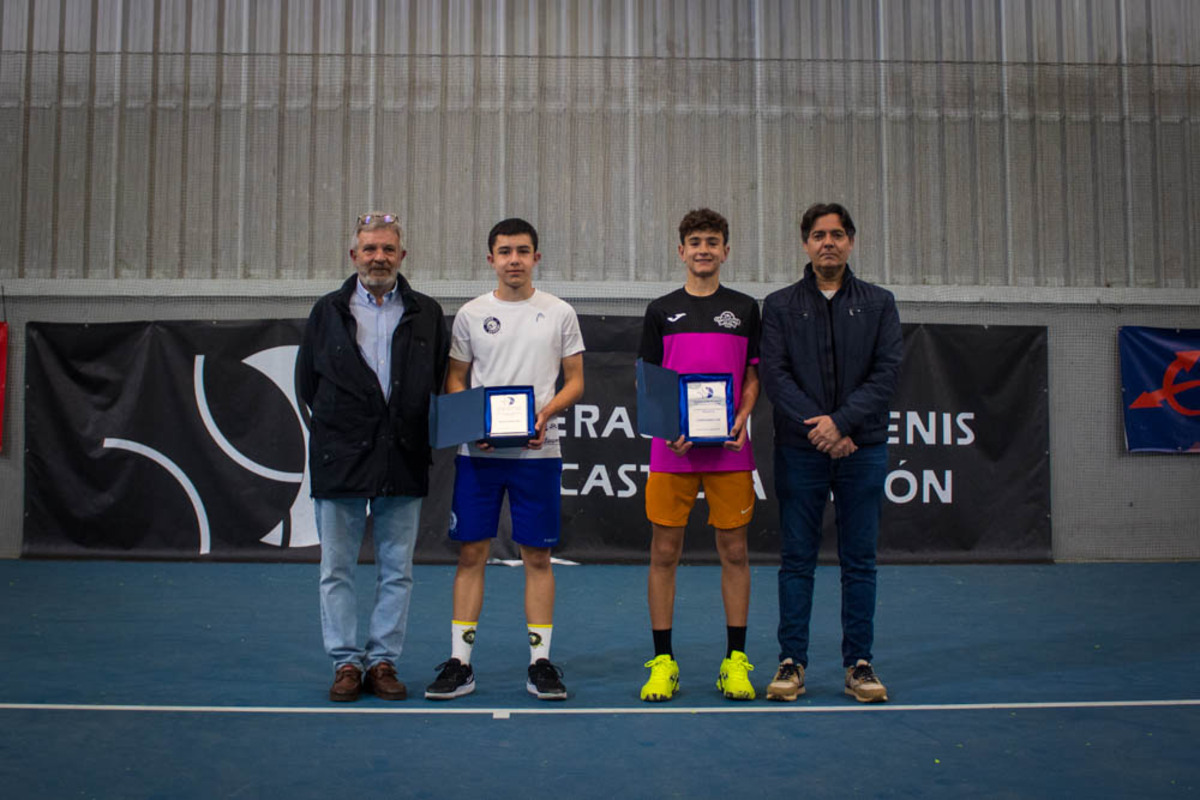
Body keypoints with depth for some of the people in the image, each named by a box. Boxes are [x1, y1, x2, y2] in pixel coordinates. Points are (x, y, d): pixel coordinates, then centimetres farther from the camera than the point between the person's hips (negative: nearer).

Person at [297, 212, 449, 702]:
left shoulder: (427, 314, 7)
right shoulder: (327, 312, 7)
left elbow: (443, 384, 9)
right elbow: (307, 383, 12)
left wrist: (417, 434, 3)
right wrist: (339, 427, 9)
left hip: (404, 462, 0)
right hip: (340, 461, 0)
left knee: (397, 571, 6)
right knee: (337, 570, 4)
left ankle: (383, 661, 17)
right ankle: (346, 663, 14)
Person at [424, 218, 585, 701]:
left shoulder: (559, 313, 6)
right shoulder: (470, 314, 8)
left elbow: (575, 381, 7)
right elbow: (455, 380, 11)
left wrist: (546, 412, -12)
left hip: (538, 450, -1)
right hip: (477, 452, 1)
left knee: (537, 557, 3)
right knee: (471, 554, 2)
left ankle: (540, 662, 12)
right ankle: (460, 663, 10)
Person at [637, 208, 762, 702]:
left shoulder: (744, 308, 10)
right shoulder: (661, 310, 8)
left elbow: (752, 378, 11)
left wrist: (742, 419, -8)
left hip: (730, 450, 0)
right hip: (671, 450, 0)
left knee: (734, 551, 4)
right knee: (664, 553, 1)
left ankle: (735, 661, 13)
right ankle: (663, 662, 11)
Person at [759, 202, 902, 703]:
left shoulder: (879, 304, 8)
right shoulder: (780, 305, 7)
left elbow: (887, 372, -2)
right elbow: (774, 375, -3)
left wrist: (841, 422, -14)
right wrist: (816, 426, -14)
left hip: (862, 449, 1)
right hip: (799, 450, -1)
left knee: (859, 562, 6)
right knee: (797, 561, 4)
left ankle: (858, 664, 15)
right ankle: (792, 661, 13)